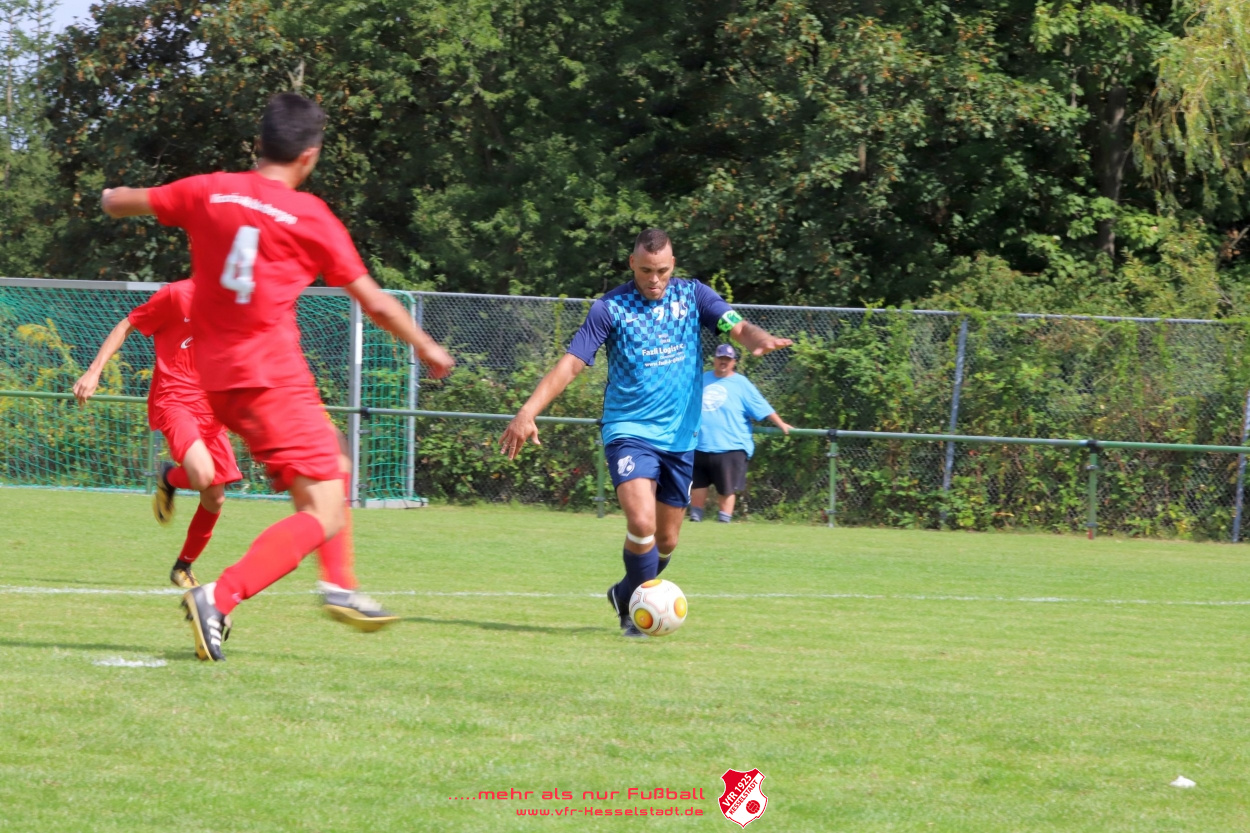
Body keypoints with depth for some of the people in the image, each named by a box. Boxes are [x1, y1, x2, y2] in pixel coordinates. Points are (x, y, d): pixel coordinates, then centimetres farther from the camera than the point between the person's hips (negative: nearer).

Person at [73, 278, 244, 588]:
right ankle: (168, 478, 6)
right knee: (202, 475, -30)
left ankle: (183, 567, 26)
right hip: (174, 400, -6)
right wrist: (93, 372, -7)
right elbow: (126, 326, 0)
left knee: (215, 499, 4)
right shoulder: (177, 295, -7)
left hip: (211, 409, 6)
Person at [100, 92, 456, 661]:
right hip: (272, 375, -7)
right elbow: (374, 303, 1)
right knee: (324, 514, -9)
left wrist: (111, 196, 40)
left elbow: (119, 203, 16)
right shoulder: (312, 218, -6)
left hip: (217, 376, 7)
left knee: (329, 463, 28)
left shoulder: (209, 192, 4)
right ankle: (218, 599, -27)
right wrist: (427, 348, 17)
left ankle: (340, 584, 24)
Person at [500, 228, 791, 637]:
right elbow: (571, 363, -9)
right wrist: (527, 412, -20)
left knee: (666, 540, 11)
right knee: (641, 522, -24)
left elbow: (737, 327, -10)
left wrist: (759, 339, -35)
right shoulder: (611, 308, -6)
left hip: (680, 435, 4)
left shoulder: (692, 295, 2)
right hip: (629, 430, -4)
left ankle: (627, 596, 37)